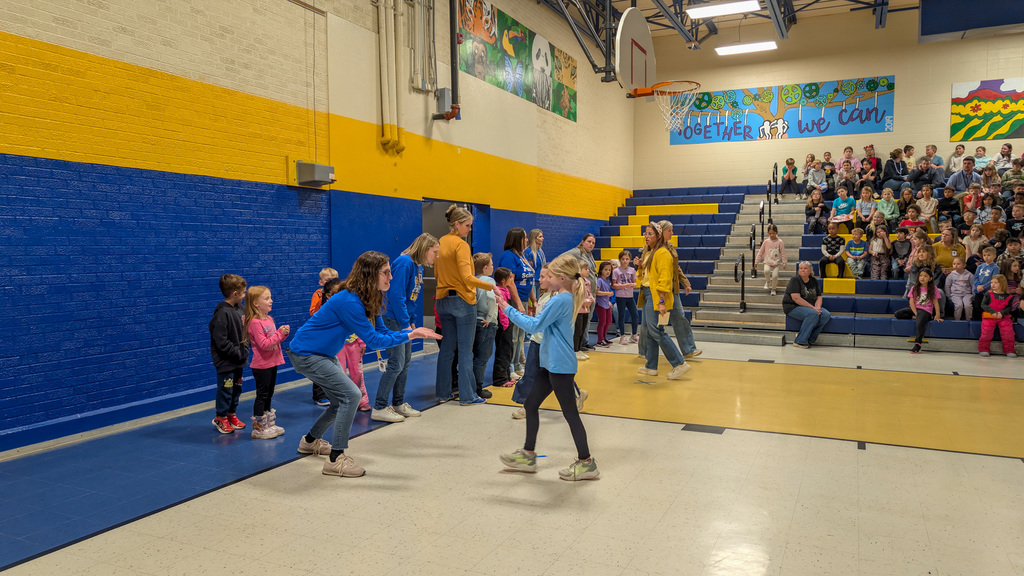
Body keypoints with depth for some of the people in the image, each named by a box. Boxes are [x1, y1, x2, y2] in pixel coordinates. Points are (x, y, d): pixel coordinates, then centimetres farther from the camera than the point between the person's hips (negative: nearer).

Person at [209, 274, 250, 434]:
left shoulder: (239, 308, 4)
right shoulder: (222, 313, -21)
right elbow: (221, 342, -22)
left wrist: (245, 350, 1)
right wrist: (239, 353, -17)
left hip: (238, 360, 8)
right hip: (226, 361, -8)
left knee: (237, 388, 17)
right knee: (226, 389, 4)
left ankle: (231, 414, 32)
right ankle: (220, 418, 20)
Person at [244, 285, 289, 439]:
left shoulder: (269, 319, 10)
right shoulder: (255, 322, -19)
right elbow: (263, 344, -25)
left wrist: (283, 333, -1)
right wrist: (279, 333, -22)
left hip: (272, 363, 9)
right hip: (261, 365, -9)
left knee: (269, 394, 17)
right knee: (262, 395, -2)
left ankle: (269, 425, 28)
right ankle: (258, 429, 8)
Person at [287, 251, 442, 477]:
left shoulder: (370, 300, -1)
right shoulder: (349, 302, -30)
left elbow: (381, 332, -1)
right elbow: (373, 340, -28)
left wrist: (415, 332, -14)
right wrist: (409, 335, -27)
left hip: (323, 354, 10)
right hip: (305, 354, -10)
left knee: (342, 401, 17)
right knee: (351, 395, -18)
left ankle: (310, 441, 40)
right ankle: (336, 459, -10)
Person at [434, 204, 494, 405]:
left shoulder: (440, 243, 8)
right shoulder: (461, 245, -15)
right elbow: (467, 277, -24)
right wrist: (491, 286, -23)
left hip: (443, 299, 7)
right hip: (463, 300, -7)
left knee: (447, 347, 13)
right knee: (465, 350, -1)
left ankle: (443, 392, 17)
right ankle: (467, 395, 3)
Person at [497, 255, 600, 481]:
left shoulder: (560, 300, -18)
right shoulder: (567, 298, 12)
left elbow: (534, 325, -21)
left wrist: (508, 308, -16)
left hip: (560, 366, -10)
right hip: (550, 363, 10)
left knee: (570, 413, -1)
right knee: (530, 405, 14)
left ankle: (586, 463, 12)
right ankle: (528, 455, 25)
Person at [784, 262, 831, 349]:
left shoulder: (814, 281, 10)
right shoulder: (795, 280, -10)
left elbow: (819, 297, 10)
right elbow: (796, 298, -20)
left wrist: (817, 307, -13)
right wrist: (812, 307, -22)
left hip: (810, 307, 7)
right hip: (793, 307, -7)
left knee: (826, 315, -17)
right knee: (813, 314, -32)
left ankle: (810, 338, -9)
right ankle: (800, 341, -24)